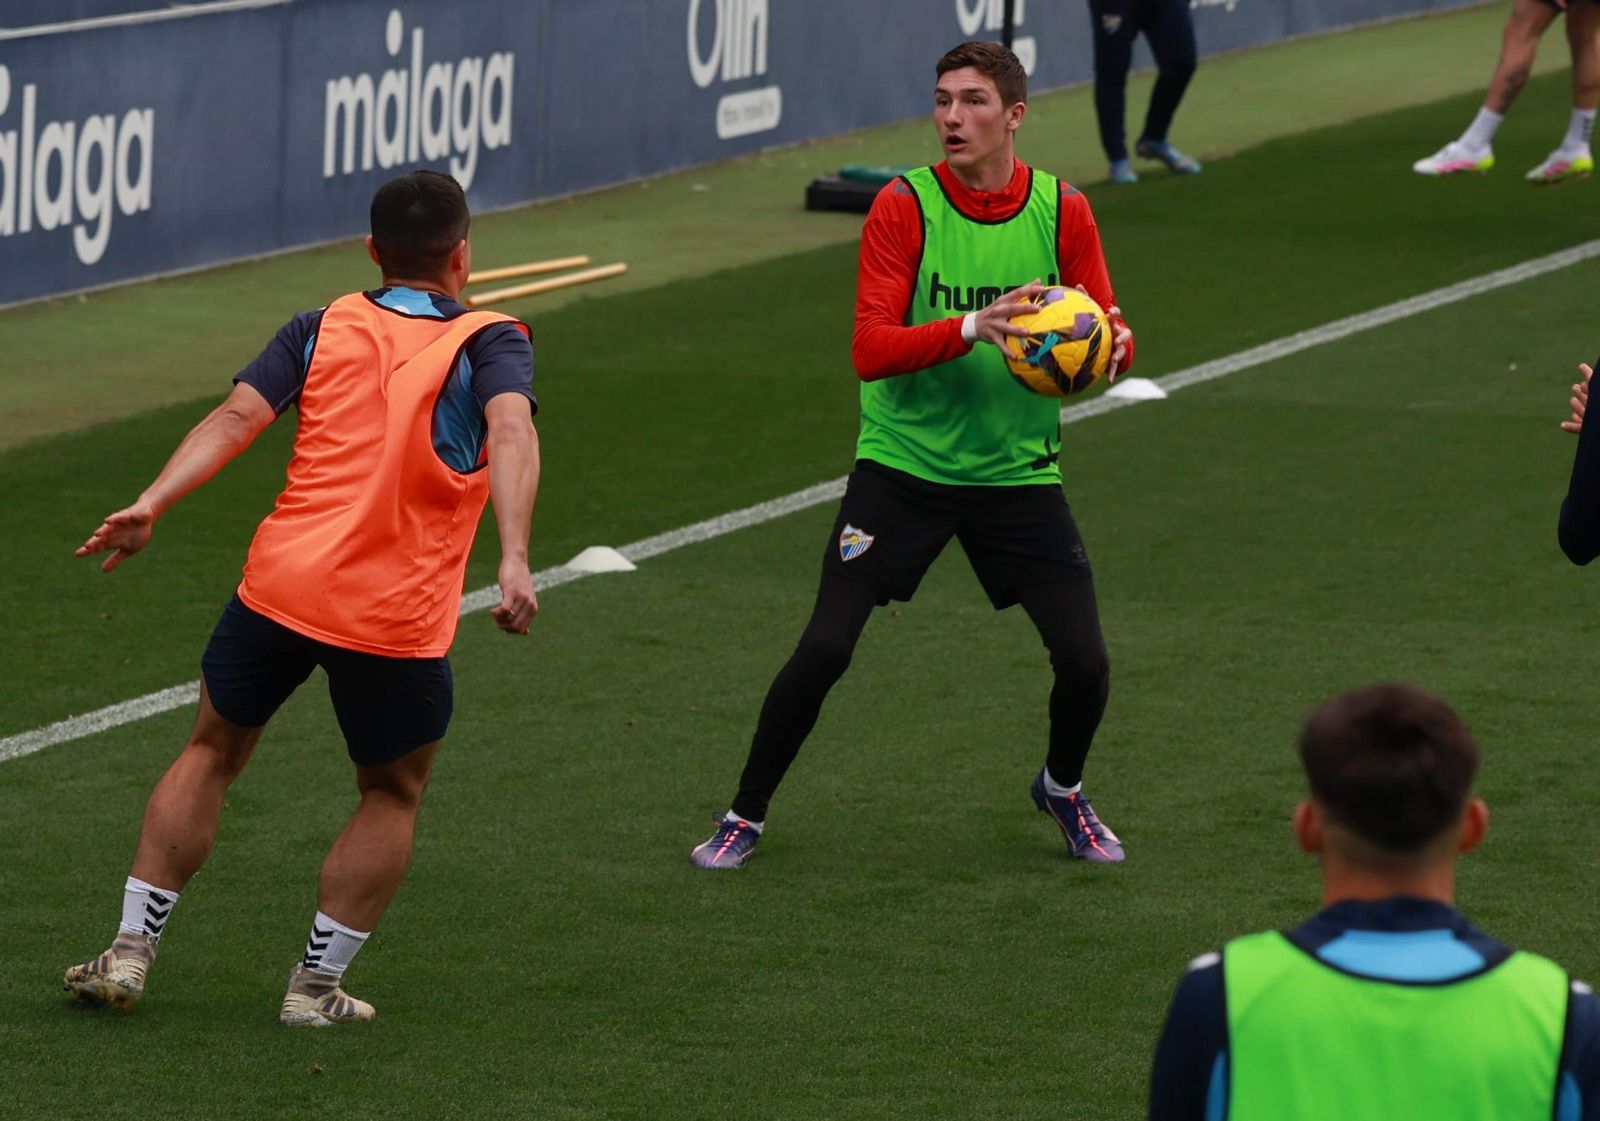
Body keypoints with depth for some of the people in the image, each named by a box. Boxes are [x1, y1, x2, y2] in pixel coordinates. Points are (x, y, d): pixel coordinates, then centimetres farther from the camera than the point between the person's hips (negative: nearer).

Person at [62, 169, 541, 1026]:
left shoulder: (324, 329, 10)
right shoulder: (490, 344, 2)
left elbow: (237, 417, -4)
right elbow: (511, 431, -18)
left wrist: (152, 505, -11)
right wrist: (513, 560, -28)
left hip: (279, 587, 2)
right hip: (397, 619, -2)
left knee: (211, 752, 22)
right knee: (393, 795, 20)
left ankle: (129, 954, 19)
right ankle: (316, 985, 17)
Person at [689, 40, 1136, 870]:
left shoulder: (1062, 211, -3)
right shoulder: (904, 206, -10)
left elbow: (1114, 334, 0)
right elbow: (870, 350, -18)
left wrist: (1105, 342, -24)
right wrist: (972, 329, -33)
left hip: (1017, 469, 2)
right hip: (902, 462, -2)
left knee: (1083, 660, -4)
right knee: (824, 648, -12)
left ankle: (1063, 789, 28)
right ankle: (745, 816, 9)